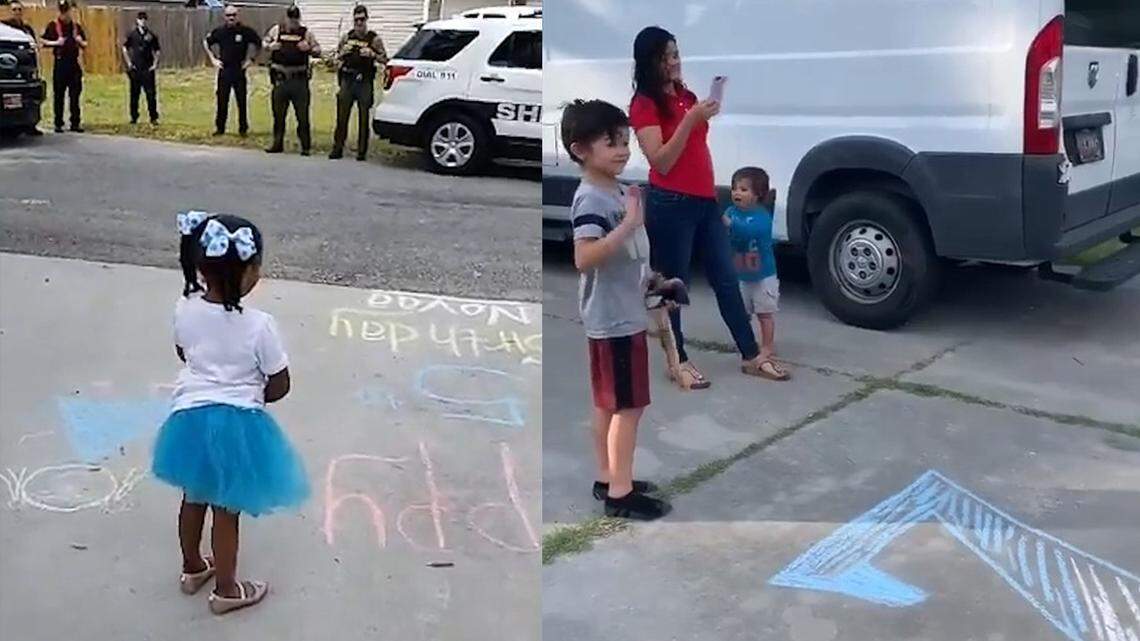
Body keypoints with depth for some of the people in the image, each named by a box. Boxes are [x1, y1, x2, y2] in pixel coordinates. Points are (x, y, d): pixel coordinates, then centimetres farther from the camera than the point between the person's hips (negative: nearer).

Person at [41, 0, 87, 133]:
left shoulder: (76, 26, 11)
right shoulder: (53, 25, 1)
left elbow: (84, 45, 16)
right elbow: (44, 42, 0)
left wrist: (80, 42, -5)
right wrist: (56, 43, -15)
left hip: (74, 63, 3)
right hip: (60, 63, -3)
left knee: (75, 95, 3)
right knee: (59, 95, 0)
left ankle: (75, 123, 8)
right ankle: (58, 124, 6)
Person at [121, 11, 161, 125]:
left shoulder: (151, 35, 4)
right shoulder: (132, 34, 4)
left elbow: (157, 50, 12)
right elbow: (125, 48, 11)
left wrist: (155, 63, 3)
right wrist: (128, 63, 4)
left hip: (148, 69, 0)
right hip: (135, 69, 1)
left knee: (151, 93, -4)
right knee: (134, 93, 5)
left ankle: (154, 118, 2)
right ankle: (134, 117, 14)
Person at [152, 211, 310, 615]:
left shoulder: (185, 309, -10)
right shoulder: (258, 325, -24)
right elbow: (280, 386, -13)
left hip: (190, 417, 5)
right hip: (236, 424, -5)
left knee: (193, 499, 26)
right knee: (226, 512, 12)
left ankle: (193, 569, 46)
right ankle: (225, 590, 30)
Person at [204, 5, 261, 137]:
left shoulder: (245, 31, -5)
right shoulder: (219, 31, 2)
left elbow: (259, 43, 6)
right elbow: (206, 43, 17)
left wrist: (251, 59, 2)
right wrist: (213, 59, 9)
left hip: (239, 71, -2)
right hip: (224, 70, 2)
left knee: (241, 101, 1)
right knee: (222, 101, 5)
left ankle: (243, 129, 9)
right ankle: (220, 127, 13)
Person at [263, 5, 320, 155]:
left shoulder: (306, 33, 5)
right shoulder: (277, 30, 8)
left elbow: (318, 50, 8)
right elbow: (265, 42, 18)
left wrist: (309, 48, -13)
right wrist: (270, 46, -4)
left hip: (299, 80, -2)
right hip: (280, 79, 2)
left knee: (302, 114, -3)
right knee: (278, 113, 9)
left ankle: (305, 146, 3)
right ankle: (278, 144, 20)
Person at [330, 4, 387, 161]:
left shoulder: (374, 39, 3)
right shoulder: (347, 37, 11)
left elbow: (385, 60, 0)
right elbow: (337, 58, 19)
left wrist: (372, 55, -16)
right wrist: (343, 52, -2)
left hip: (365, 82, -2)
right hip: (347, 79, 3)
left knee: (363, 118, 2)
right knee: (342, 116, 2)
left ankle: (362, 151, 7)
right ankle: (338, 148, 7)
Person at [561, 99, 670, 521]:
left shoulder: (614, 192, 11)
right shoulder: (590, 200, -20)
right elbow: (584, 259, -33)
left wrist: (647, 279, 15)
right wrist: (629, 225, -34)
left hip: (623, 313, 10)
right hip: (615, 319, -10)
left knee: (608, 403, 16)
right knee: (628, 406, -4)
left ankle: (607, 479, 26)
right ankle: (620, 493, 4)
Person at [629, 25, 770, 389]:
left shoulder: (686, 95, 16)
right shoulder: (644, 105, -8)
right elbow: (661, 162, -18)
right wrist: (690, 119, -24)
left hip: (705, 201, 8)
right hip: (670, 206, -8)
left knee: (727, 280, 9)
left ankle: (751, 357, 15)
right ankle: (679, 362, 14)